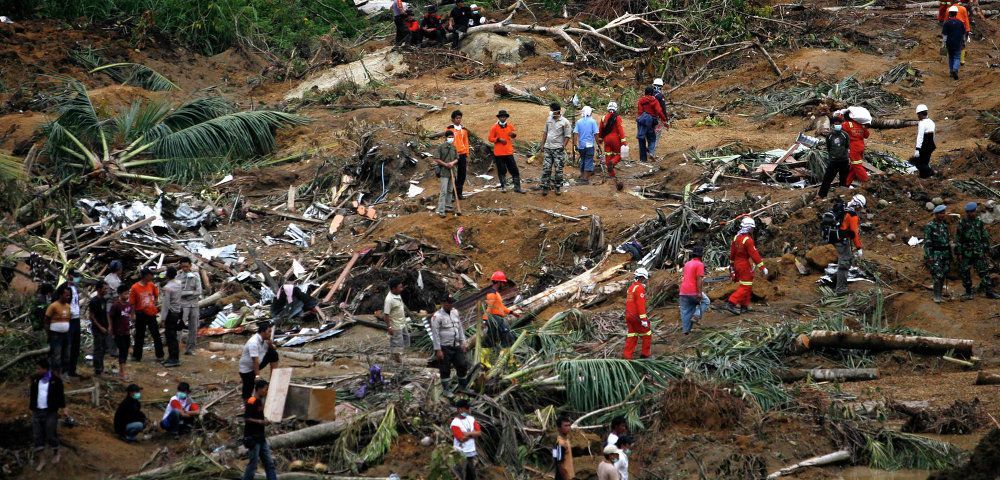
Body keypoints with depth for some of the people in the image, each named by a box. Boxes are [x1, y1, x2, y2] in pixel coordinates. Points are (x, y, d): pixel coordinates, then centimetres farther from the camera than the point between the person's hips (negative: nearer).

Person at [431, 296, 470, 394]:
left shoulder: (455, 312, 8)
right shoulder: (437, 316, -13)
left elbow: (460, 328, 17)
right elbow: (435, 334, -14)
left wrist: (463, 343, 13)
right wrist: (438, 350, -16)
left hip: (456, 346, 6)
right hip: (444, 348, -6)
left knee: (463, 365, 10)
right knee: (445, 370, 2)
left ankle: (463, 386, 27)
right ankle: (447, 389, 14)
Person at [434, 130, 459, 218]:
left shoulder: (453, 147, 8)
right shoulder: (441, 147, -8)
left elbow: (457, 159, 11)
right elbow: (436, 159, -9)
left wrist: (453, 163, -10)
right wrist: (445, 164, -17)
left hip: (451, 172, 6)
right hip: (444, 172, -6)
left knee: (450, 190, 13)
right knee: (443, 191, -10)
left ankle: (447, 207, 26)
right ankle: (440, 210, -10)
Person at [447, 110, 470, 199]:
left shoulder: (464, 130, 13)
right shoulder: (449, 129, -2)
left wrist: (467, 155, 13)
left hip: (462, 155, 5)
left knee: (462, 174, 5)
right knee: (453, 175, -6)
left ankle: (459, 193, 14)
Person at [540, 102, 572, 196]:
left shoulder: (565, 122, -6)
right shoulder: (549, 120, 10)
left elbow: (567, 136, -6)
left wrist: (563, 146, -14)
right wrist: (542, 144, 12)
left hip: (558, 149, -4)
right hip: (548, 148, 4)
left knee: (558, 169, 0)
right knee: (546, 168, -1)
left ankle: (557, 187, 10)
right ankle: (545, 187, 3)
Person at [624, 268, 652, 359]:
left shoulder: (631, 287, 15)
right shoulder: (640, 288, -14)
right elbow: (640, 305, -21)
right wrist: (643, 319, -22)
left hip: (629, 316, 8)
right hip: (637, 317, -8)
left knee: (632, 336, 10)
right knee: (647, 334, 5)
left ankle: (628, 356, 7)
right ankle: (645, 354, 8)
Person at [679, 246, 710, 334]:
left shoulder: (687, 264, 15)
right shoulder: (699, 265, -9)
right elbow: (699, 279, -16)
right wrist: (700, 293, -17)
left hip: (683, 292, 6)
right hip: (693, 292, -6)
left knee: (685, 311, 10)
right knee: (706, 302, 16)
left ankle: (685, 329, 9)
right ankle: (696, 316, -2)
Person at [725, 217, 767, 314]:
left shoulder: (736, 238, 5)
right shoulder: (748, 240, -20)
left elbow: (732, 252, 14)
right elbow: (754, 255, -21)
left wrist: (732, 265, 26)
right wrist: (762, 267, -17)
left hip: (737, 264, 9)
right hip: (746, 266, -9)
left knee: (745, 285, 19)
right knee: (746, 286, -4)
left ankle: (744, 305, 22)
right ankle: (732, 303, -14)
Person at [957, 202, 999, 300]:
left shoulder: (980, 223, 7)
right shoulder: (962, 223, -2)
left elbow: (985, 238, 12)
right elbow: (958, 239, -3)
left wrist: (986, 251, 7)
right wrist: (959, 253, -8)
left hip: (979, 252, 2)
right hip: (966, 254, -2)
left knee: (984, 271, -1)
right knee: (965, 273, 1)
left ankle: (989, 292, 1)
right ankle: (969, 292, 11)